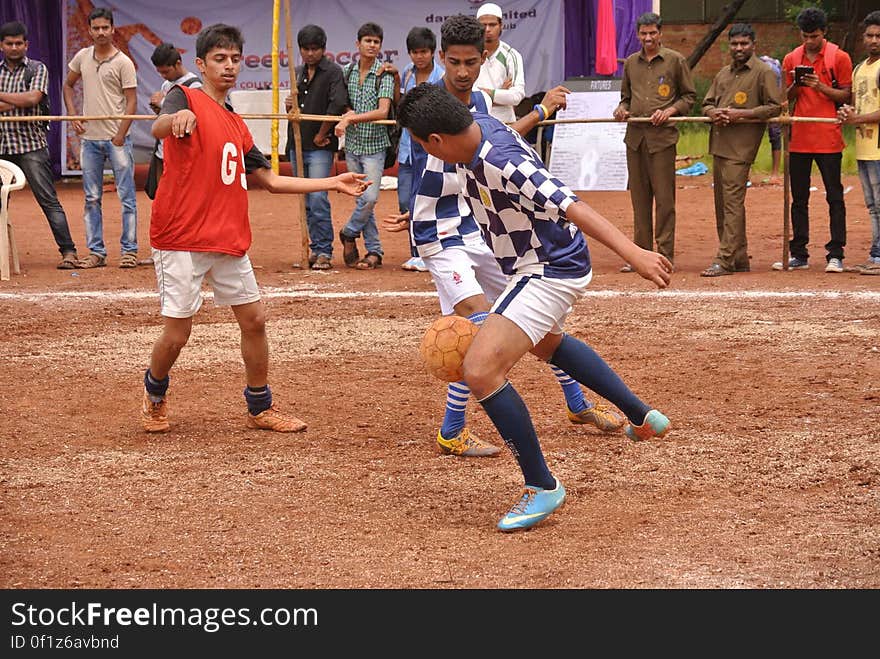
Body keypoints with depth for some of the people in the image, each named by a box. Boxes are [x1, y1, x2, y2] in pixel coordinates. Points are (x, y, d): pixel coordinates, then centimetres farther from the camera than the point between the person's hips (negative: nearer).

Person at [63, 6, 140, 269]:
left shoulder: (122, 62, -6)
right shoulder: (82, 57, 9)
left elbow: (131, 102, -8)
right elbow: (68, 85, 24)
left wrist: (120, 137, -14)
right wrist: (73, 115, 9)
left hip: (117, 138, -5)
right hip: (90, 138, 5)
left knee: (126, 196, -3)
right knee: (91, 198, 7)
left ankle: (129, 250, 3)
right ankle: (96, 252, 13)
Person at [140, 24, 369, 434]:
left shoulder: (236, 125, 18)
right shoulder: (187, 98, -4)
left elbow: (270, 180, 23)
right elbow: (158, 129, -27)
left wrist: (333, 183, 21)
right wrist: (178, 116, -52)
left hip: (229, 242, 7)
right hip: (181, 240, -7)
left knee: (254, 319, 8)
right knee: (177, 334, -5)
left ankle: (260, 409, 24)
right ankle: (155, 395, 24)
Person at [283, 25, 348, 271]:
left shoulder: (333, 71, -6)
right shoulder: (298, 73, 16)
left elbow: (338, 104, -19)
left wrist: (321, 134, -14)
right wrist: (289, 105, 1)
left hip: (320, 147, -7)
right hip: (297, 145, 7)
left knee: (318, 199, -13)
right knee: (306, 202, 10)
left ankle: (324, 252, -10)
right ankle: (314, 248, 16)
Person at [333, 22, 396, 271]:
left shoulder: (385, 74, -8)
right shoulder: (347, 71, 5)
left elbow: (383, 112, -19)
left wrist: (351, 118, -25)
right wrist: (347, 113, -7)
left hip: (374, 145, -4)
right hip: (352, 144, 4)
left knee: (370, 197, -14)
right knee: (362, 198, 6)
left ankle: (349, 232, 11)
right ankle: (374, 250, 11)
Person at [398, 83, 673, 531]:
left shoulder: (503, 163, -34)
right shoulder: (476, 127, -8)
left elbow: (570, 205, -40)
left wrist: (633, 253, -47)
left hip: (550, 271, -11)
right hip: (534, 269, 11)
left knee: (480, 371, -20)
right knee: (544, 342, 37)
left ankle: (541, 486, -6)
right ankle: (642, 416, 49)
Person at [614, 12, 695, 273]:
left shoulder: (675, 61, 3)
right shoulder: (631, 63, 15)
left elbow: (689, 96, 5)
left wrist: (670, 110, -10)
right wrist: (622, 109, 4)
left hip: (662, 136, -4)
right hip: (635, 135, 5)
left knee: (664, 197, -6)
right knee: (639, 197, 7)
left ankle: (665, 255, -3)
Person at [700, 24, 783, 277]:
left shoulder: (763, 73, -1)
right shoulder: (723, 74, 20)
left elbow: (775, 107, -7)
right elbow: (707, 103, 24)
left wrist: (741, 114, -15)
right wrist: (714, 113, 0)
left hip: (741, 145, -8)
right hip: (719, 143, 8)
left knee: (732, 201, -13)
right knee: (722, 202, 9)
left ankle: (725, 259, -15)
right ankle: (739, 258, 16)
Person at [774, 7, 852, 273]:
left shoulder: (839, 58, -2)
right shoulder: (791, 59, 10)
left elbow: (846, 96, -1)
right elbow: (787, 98, 14)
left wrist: (820, 86, -16)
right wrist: (796, 85, -8)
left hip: (828, 139, -4)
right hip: (799, 139, 4)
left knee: (834, 197, -2)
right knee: (799, 198, 7)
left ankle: (835, 255, -1)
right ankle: (798, 254, 13)